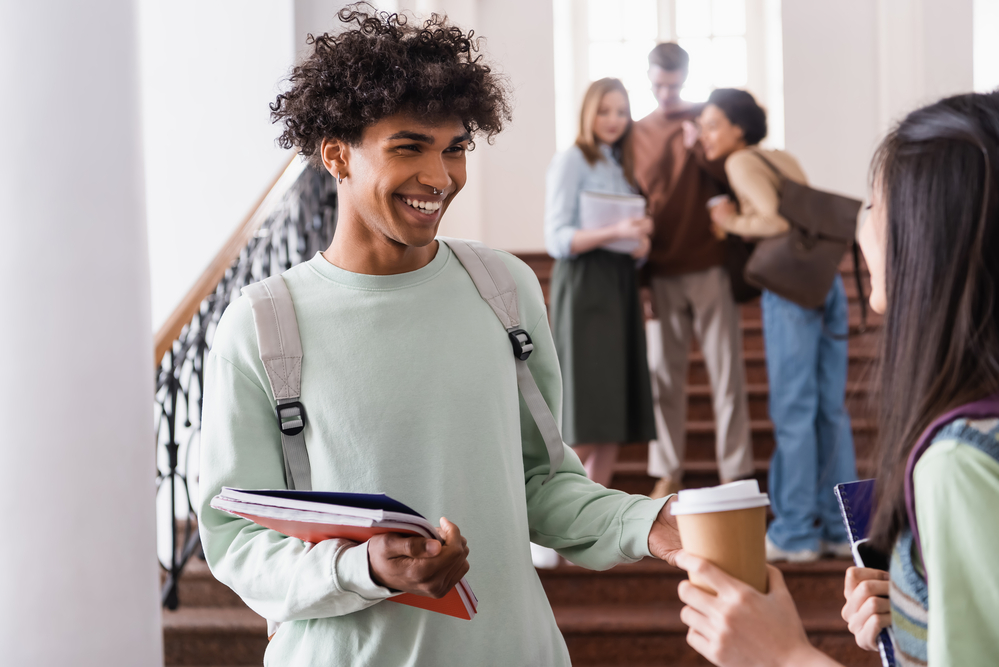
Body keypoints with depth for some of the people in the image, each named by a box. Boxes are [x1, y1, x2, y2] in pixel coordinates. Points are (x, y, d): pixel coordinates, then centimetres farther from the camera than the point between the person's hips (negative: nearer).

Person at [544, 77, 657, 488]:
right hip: (583, 284, -7)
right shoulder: (570, 161, -3)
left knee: (615, 409, 3)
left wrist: (641, 243, 0)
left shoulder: (622, 165, 19)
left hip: (621, 285, 7)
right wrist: (615, 233, -23)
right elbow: (557, 239, -11)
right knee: (585, 411, -11)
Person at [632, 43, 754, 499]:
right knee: (664, 375, 3)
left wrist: (699, 148, -18)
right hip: (661, 272, 2)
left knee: (726, 372, 0)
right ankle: (667, 474, 11)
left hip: (710, 267, -2)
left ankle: (736, 474, 5)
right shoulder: (639, 133, 11)